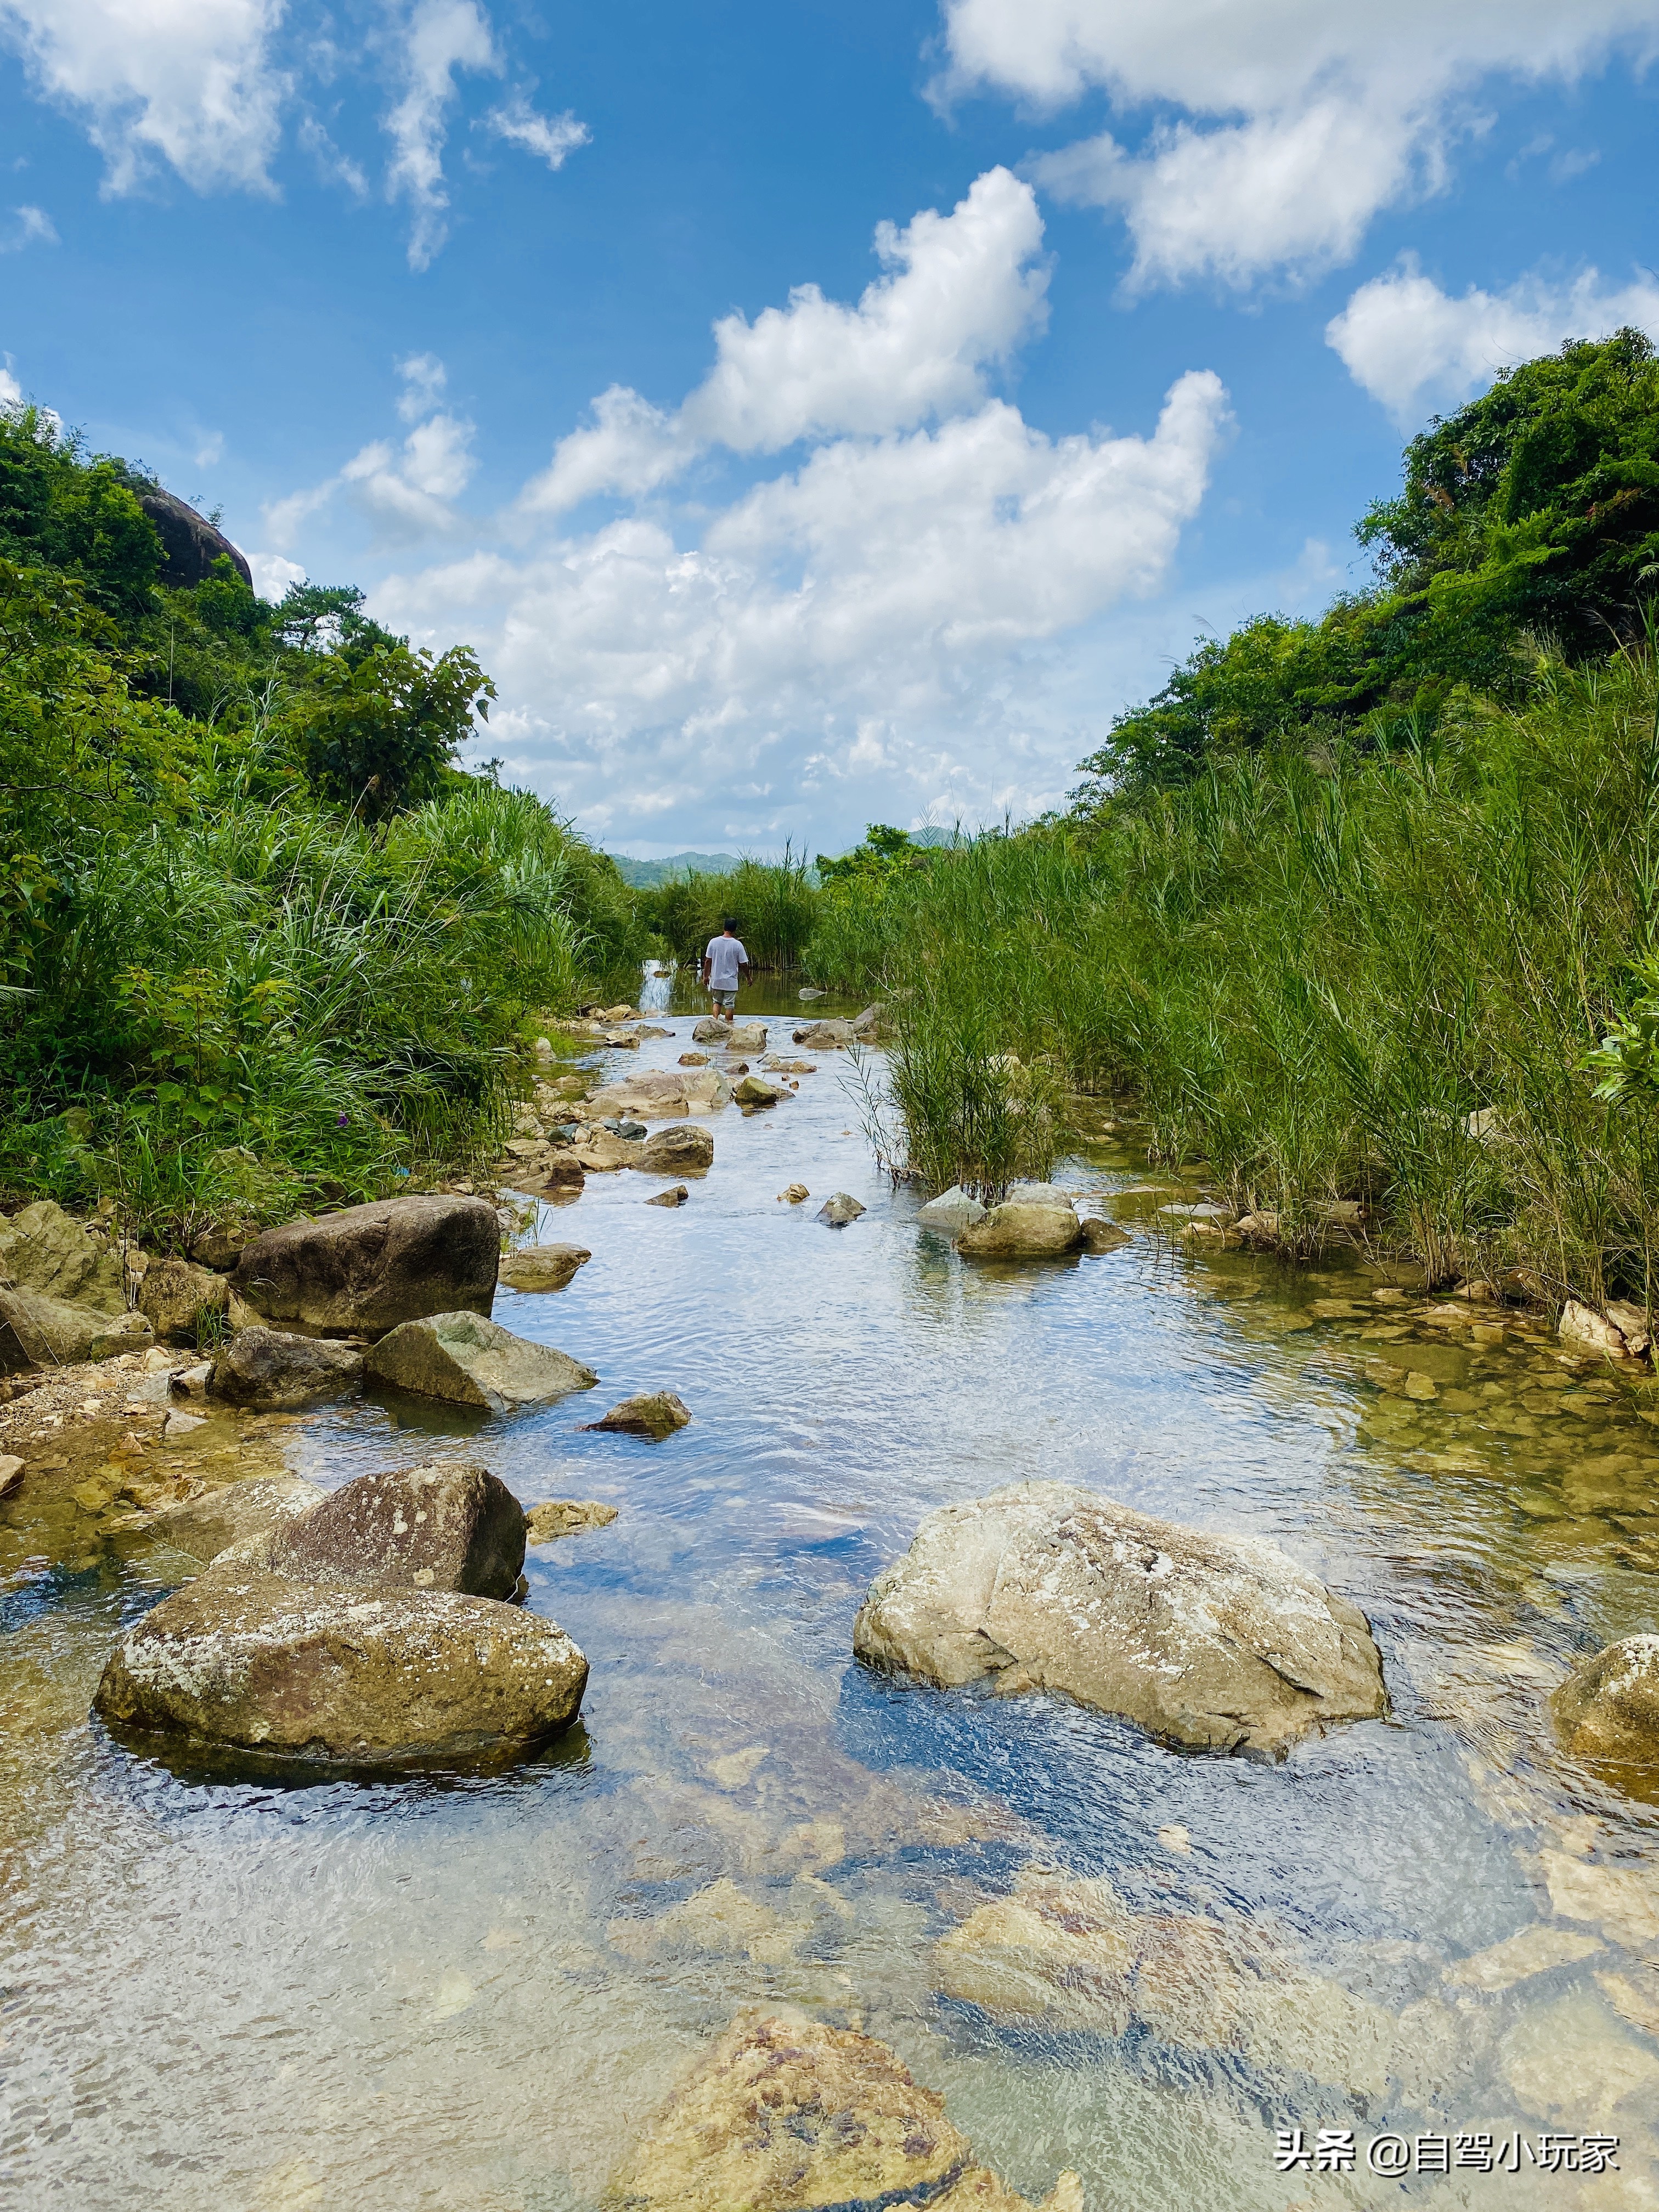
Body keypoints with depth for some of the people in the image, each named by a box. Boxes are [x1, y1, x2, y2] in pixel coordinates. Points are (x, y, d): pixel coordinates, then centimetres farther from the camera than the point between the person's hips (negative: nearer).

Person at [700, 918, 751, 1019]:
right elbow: (744, 964, -6)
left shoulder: (713, 942, -6)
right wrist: (748, 978, 9)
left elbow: (708, 961, -1)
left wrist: (706, 976, 10)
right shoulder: (738, 944, -11)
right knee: (729, 1004, 8)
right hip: (731, 982, -2)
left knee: (716, 1002, 17)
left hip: (716, 980, 2)